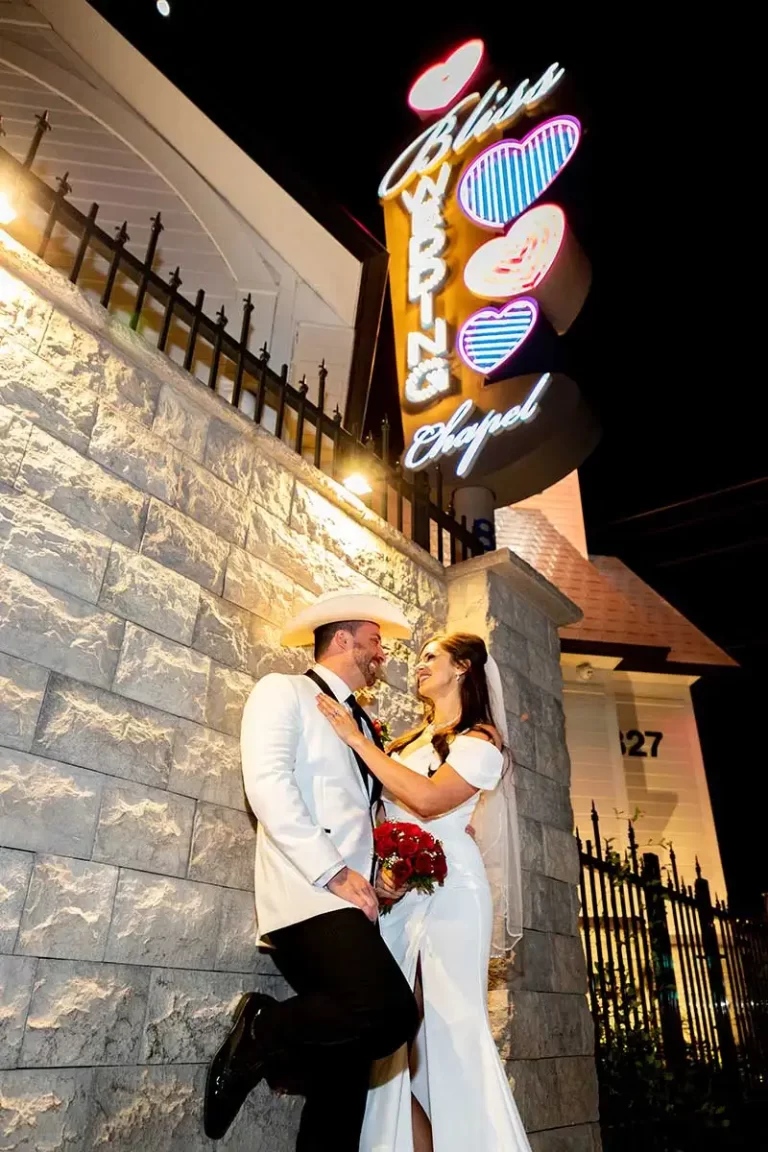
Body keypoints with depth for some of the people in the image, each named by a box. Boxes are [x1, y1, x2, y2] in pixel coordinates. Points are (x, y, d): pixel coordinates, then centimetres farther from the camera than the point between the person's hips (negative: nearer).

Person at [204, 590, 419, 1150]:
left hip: (350, 903, 8)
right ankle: (261, 1033, -5)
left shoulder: (362, 723, 25)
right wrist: (334, 872, -17)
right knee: (391, 1012, -24)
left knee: (345, 1075, 5)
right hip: (309, 895, -8)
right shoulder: (284, 691, 3)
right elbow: (268, 782, -12)